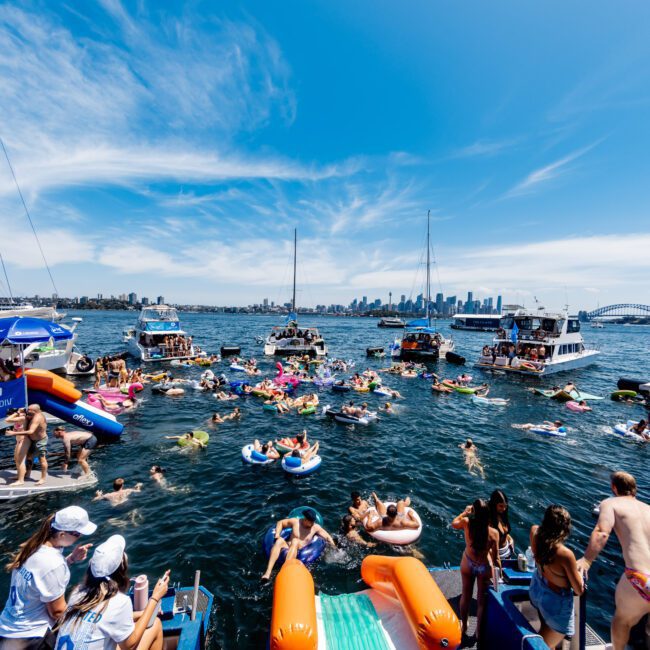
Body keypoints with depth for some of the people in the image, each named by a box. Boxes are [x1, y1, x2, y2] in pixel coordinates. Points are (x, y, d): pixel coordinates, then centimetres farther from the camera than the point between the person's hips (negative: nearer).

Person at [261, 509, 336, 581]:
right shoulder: (295, 521, 2)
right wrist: (277, 536, -3)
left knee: (295, 541, -35)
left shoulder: (316, 527, 2)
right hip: (287, 548, 2)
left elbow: (328, 537, 4)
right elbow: (280, 523, 12)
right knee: (279, 540, -31)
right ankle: (268, 572, -39)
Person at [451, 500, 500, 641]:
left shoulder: (466, 523, -26)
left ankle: (464, 626, 46)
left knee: (466, 596, 24)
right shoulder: (493, 533, -28)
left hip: (467, 564, 1)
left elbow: (454, 524, -2)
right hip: (484, 567, -1)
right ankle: (478, 630, 42)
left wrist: (464, 512, 5)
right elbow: (495, 558, -17)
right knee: (481, 599, 23)